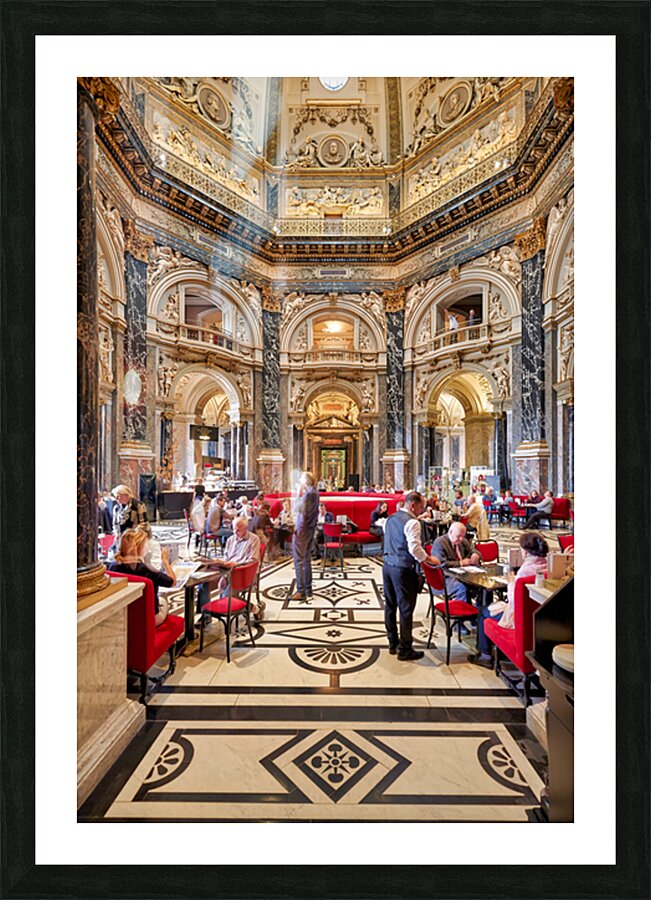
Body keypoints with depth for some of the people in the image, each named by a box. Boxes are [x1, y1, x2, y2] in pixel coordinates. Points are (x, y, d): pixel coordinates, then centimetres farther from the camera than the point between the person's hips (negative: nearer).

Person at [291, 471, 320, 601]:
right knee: (307, 559, 15)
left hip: (302, 530, -10)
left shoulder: (308, 494, -17)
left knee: (299, 560, -4)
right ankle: (308, 588, 22)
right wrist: (302, 494, 7)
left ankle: (301, 591, -1)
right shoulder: (315, 492, 11)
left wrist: (299, 494, -11)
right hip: (310, 529, 10)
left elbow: (298, 509, -18)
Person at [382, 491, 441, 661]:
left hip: (388, 565, 8)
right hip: (403, 569, -8)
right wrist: (429, 559, -8)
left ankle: (393, 643, 30)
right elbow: (415, 548, -24)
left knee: (390, 605, 16)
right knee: (406, 609, 3)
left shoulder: (391, 518, 10)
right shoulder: (412, 522, -16)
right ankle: (405, 649, 13)